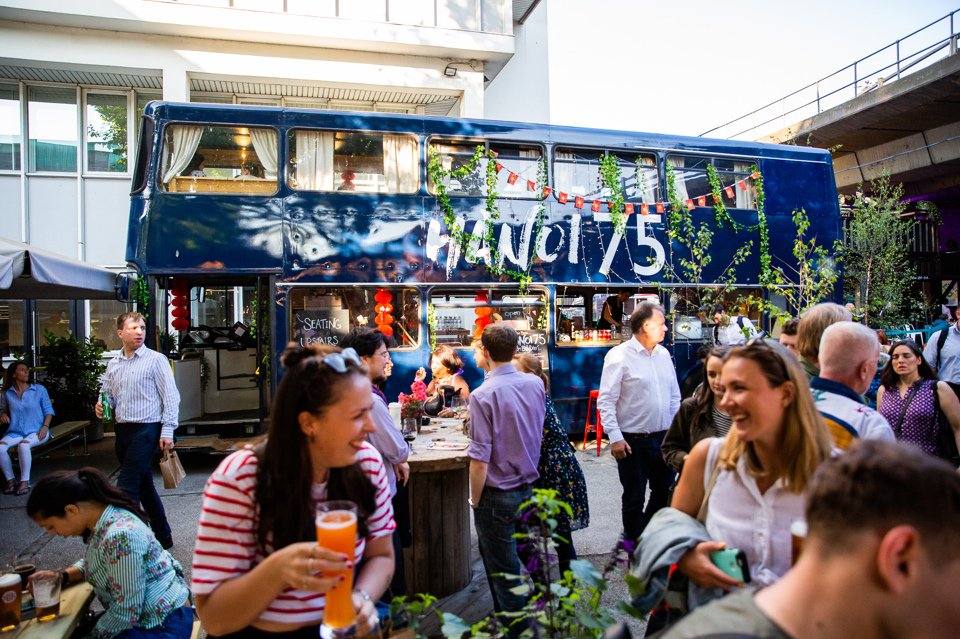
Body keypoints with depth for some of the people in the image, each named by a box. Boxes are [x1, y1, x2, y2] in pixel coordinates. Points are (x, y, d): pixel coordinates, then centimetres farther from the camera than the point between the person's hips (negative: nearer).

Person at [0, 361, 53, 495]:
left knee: (23, 445, -34)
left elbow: (48, 410, 5)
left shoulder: (39, 389, 3)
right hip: (16, 432, 3)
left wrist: (45, 426, -9)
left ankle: (25, 482, -21)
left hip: (36, 431, -3)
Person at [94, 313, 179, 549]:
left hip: (146, 430, -7)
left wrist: (167, 431, -15)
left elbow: (170, 397, -9)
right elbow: (107, 393, 23)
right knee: (144, 486, 14)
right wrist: (101, 405, -1)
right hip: (122, 430, 7)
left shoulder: (156, 360, -6)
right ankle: (163, 537, 26)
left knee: (126, 486, -11)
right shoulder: (113, 364, 11)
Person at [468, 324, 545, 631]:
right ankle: (504, 613, 43)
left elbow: (480, 459, -21)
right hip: (528, 487, 7)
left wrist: (475, 500, -10)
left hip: (498, 494, -7)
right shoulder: (536, 384, -3)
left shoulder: (483, 395, -22)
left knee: (503, 569, 10)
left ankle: (517, 628, 24)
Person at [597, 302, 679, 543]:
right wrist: (615, 437, -19)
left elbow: (674, 396, 14)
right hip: (633, 441, -6)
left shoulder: (664, 354, 7)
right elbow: (606, 400, -15)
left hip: (663, 438, 6)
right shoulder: (619, 356, -13)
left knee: (665, 492, 20)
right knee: (634, 499, 10)